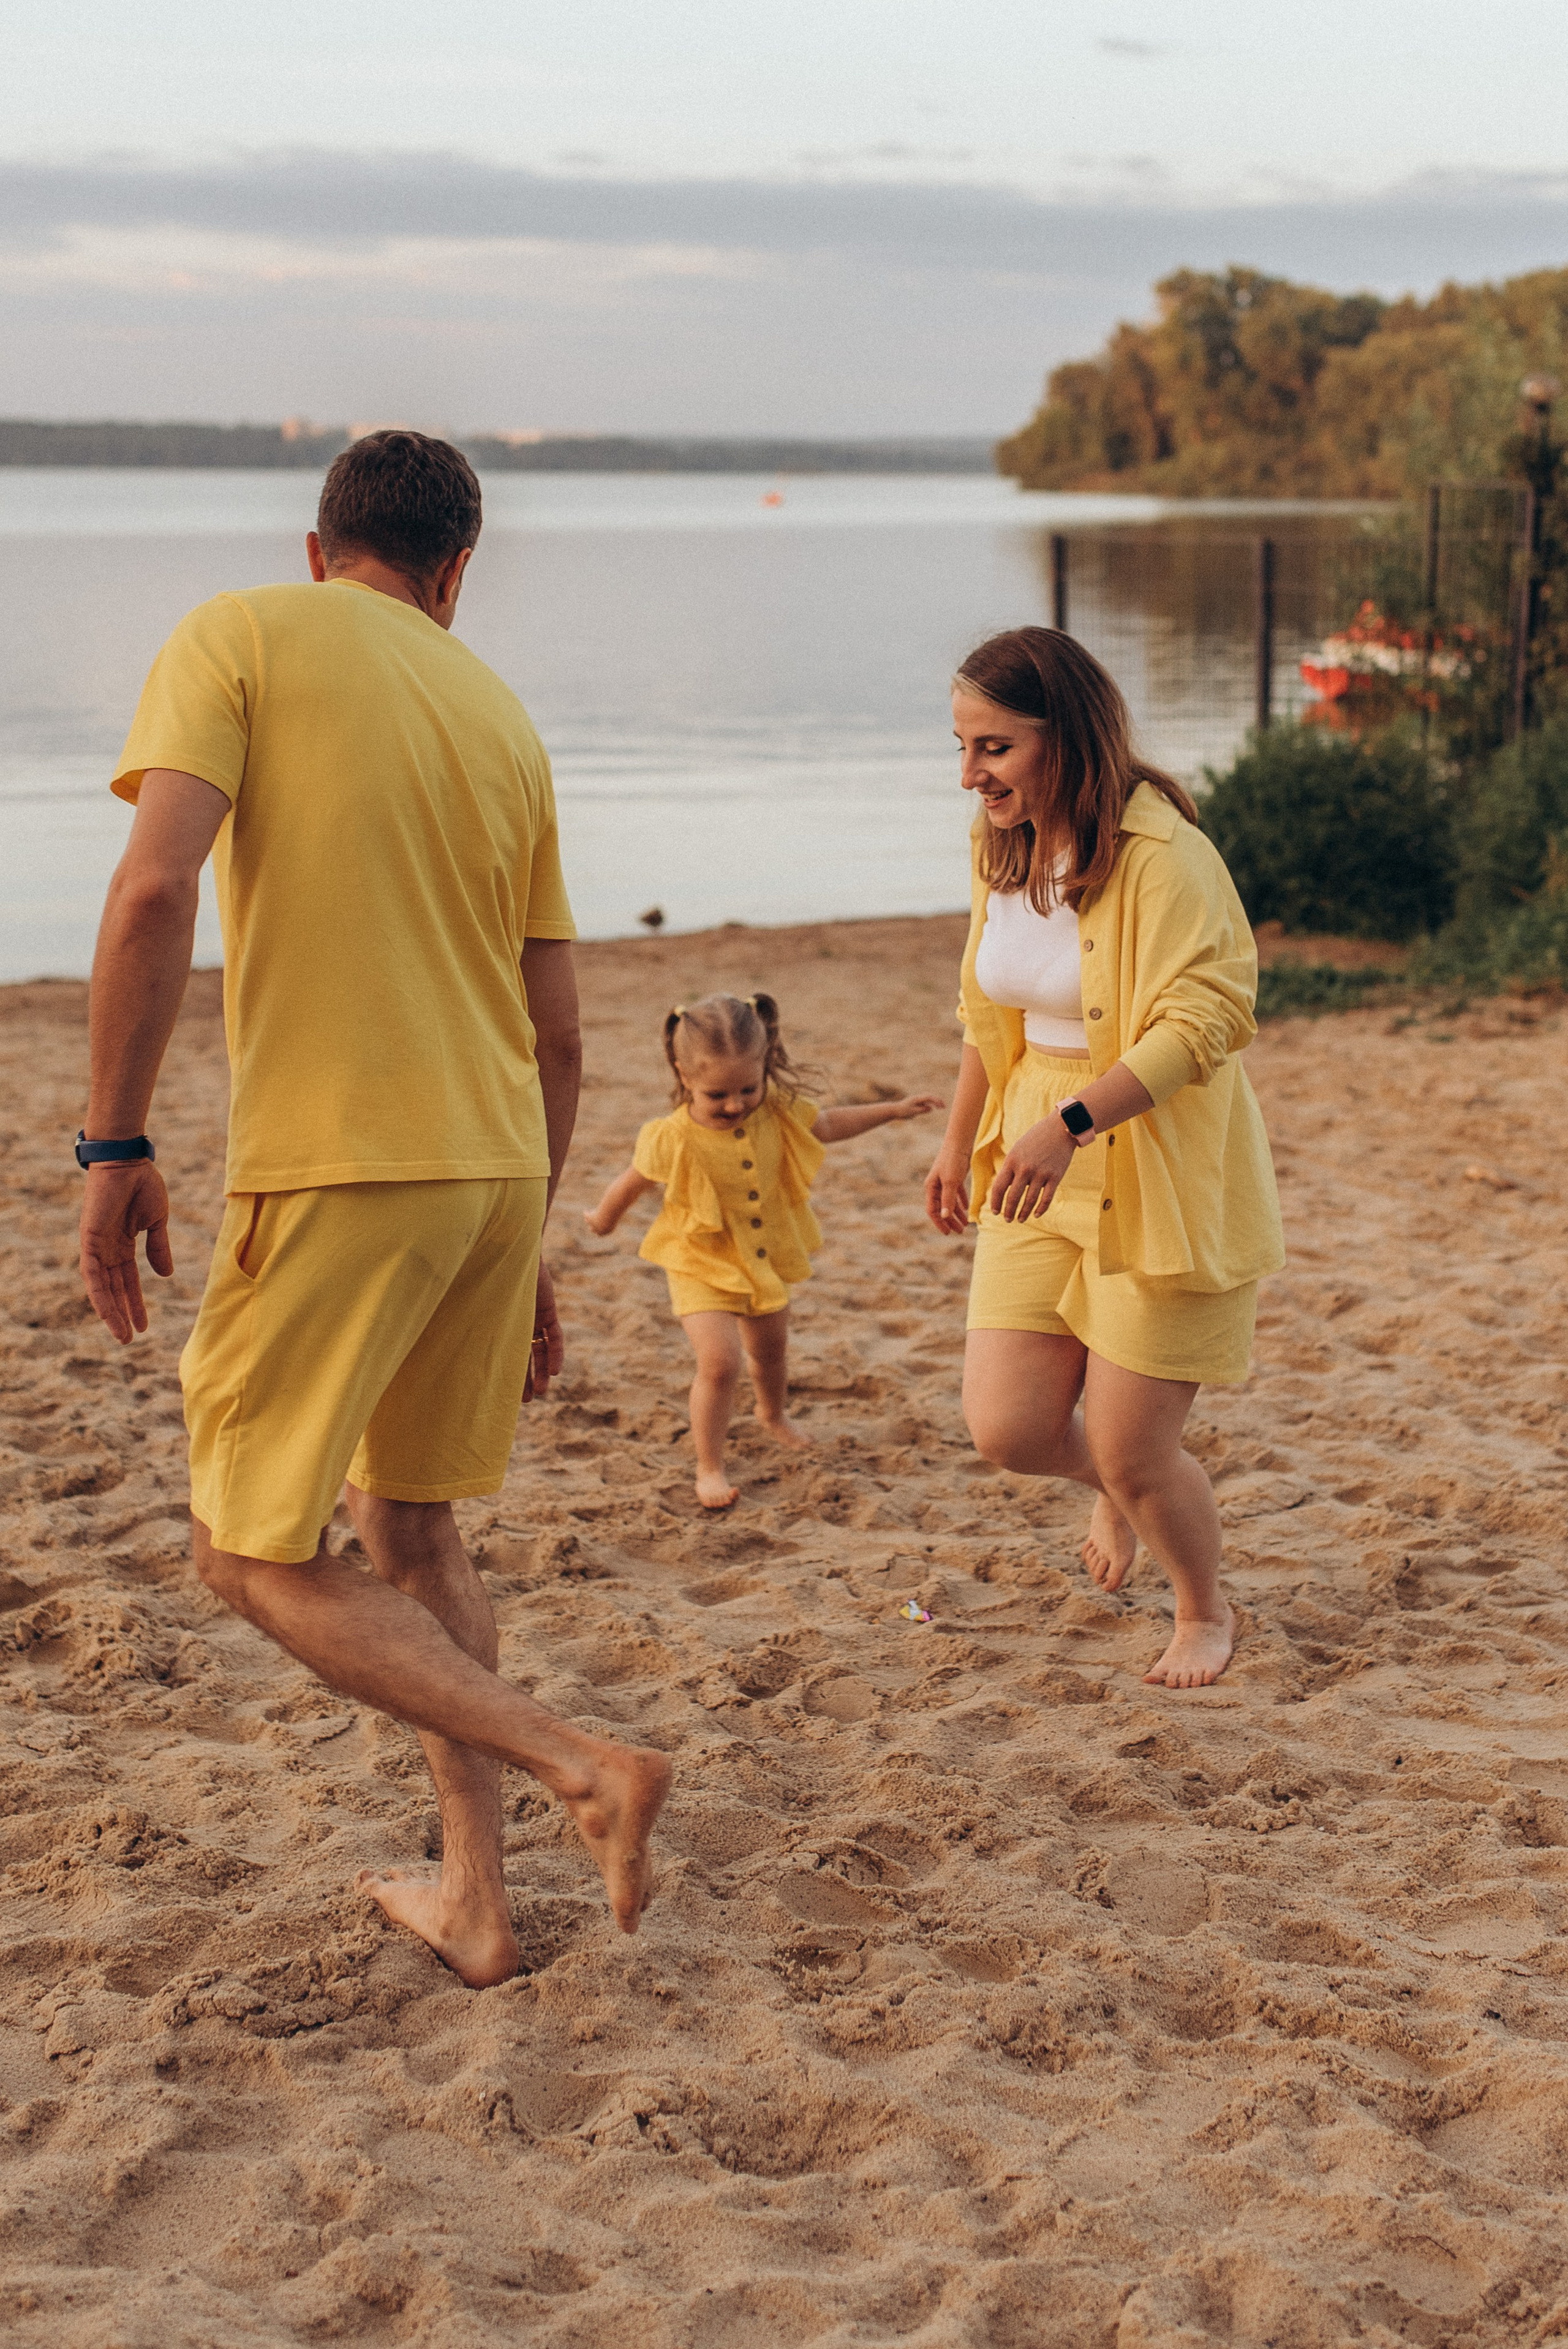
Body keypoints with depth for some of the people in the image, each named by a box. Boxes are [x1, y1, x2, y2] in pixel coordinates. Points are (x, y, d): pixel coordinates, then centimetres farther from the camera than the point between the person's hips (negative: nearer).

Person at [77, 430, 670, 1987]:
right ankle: (472, 1898, 23)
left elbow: (155, 889, -17)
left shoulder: (238, 638, 0)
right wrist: (523, 1247, 23)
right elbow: (557, 1035, 15)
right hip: (493, 1167, 6)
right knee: (410, 1529, 20)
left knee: (252, 1555, 4)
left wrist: (115, 1144, -11)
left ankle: (584, 1769, -7)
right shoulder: (499, 714, 15)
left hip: (333, 1167, -6)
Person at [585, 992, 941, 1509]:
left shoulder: (776, 1112, -16)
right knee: (719, 1361, -20)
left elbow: (828, 1125, 5)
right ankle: (709, 1467, -1)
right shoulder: (673, 1139, -29)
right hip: (702, 1268, -5)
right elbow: (631, 1184, -10)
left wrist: (894, 1109, 5)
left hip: (765, 1259, 5)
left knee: (770, 1350, 25)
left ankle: (773, 1414, 58)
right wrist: (603, 1219, 8)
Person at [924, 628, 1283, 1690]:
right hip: (1043, 1170, 6)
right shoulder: (1004, 844, 5)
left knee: (1133, 1453, 0)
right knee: (1009, 1427, 0)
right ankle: (1117, 1489, 37)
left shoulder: (1159, 854, -20)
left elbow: (1208, 1015, -28)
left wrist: (1072, 1119, -37)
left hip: (1165, 1178, -6)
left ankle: (1207, 1613, 32)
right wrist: (960, 1140, 24)